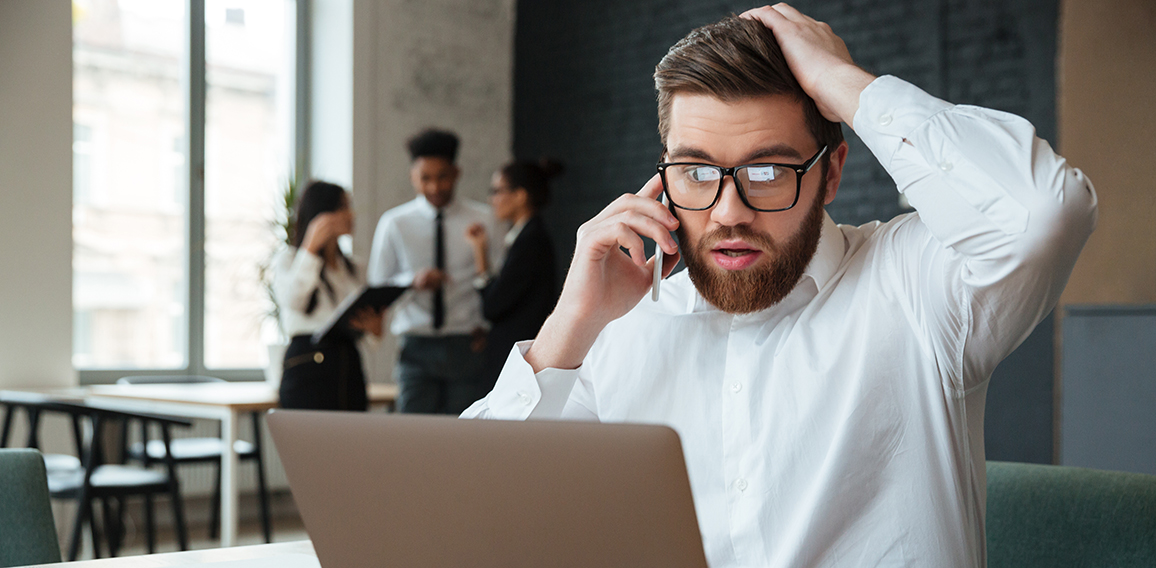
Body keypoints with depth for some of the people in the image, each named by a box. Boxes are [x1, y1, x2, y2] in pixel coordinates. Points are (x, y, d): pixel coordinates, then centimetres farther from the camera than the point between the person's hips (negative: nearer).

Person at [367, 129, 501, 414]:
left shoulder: (483, 220, 6)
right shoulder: (394, 223, 6)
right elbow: (375, 288, 7)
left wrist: (488, 326, -5)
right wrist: (413, 282, -12)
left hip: (467, 347, 0)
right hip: (417, 348, 0)